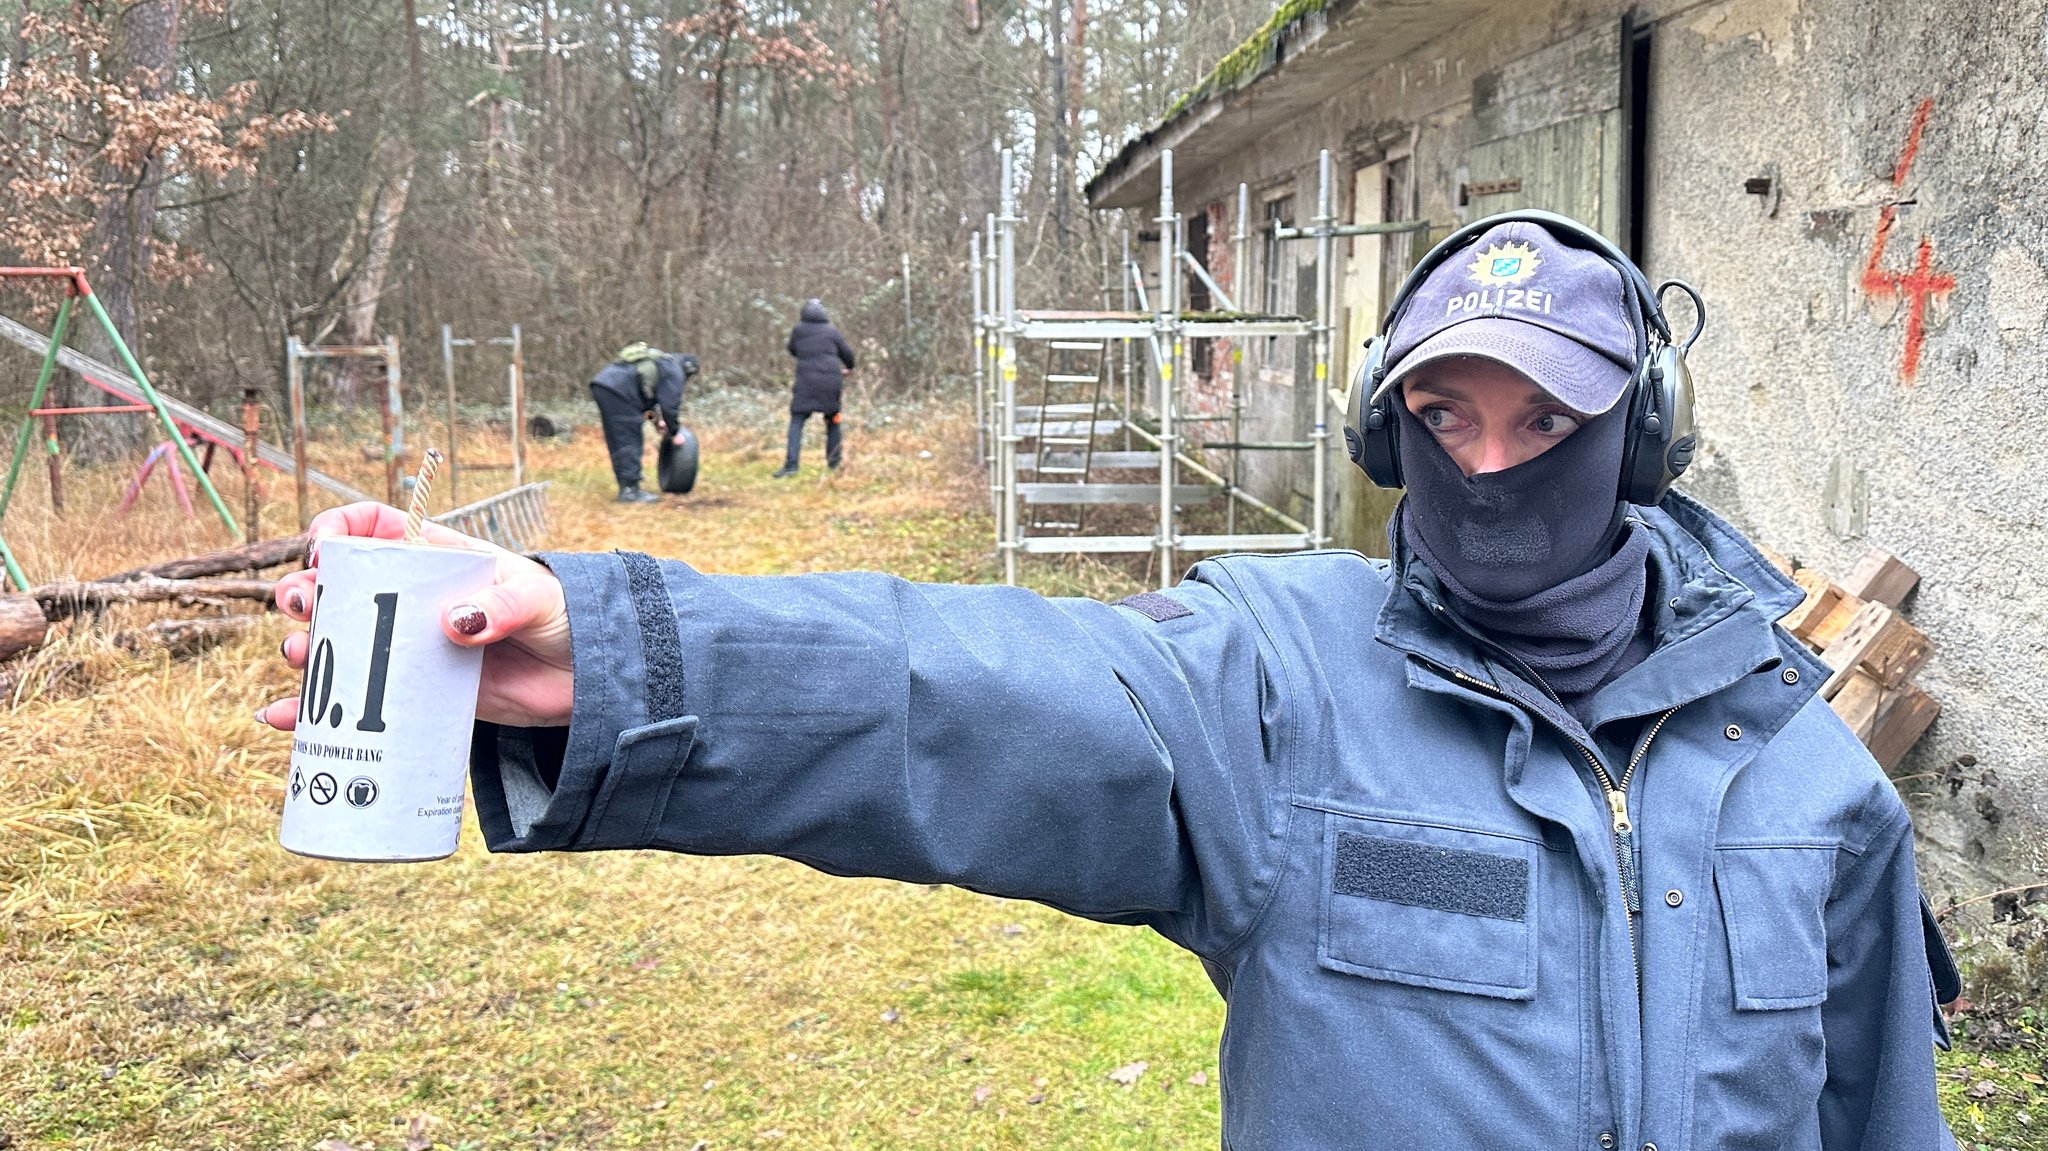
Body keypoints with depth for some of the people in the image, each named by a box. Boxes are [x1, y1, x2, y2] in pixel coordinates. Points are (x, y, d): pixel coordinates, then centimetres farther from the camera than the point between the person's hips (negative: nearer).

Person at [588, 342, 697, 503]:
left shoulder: (660, 361, 31)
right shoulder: (674, 371, 3)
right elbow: (669, 404, -3)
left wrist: (656, 420, 34)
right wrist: (675, 431, 8)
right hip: (617, 390, -9)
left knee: (617, 442, 13)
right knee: (629, 443, -5)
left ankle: (626, 489, 18)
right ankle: (630, 491, -7)